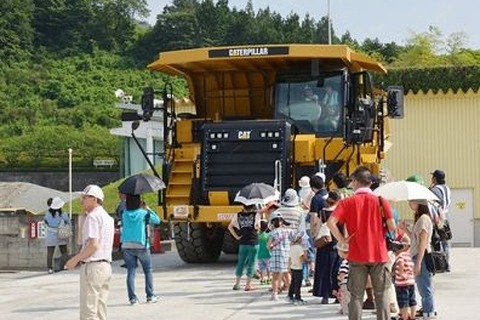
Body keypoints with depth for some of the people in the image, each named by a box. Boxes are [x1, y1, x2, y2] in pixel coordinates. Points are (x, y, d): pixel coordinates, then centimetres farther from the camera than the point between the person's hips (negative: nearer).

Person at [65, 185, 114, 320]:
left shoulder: (92, 216, -10)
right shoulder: (108, 217, 18)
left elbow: (93, 245, -19)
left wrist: (76, 259, -11)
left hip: (92, 266, -9)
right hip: (106, 266, 9)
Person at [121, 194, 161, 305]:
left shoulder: (125, 214, -1)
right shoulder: (143, 213, -7)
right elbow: (157, 220, 4)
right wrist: (148, 209, 10)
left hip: (127, 246, 2)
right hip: (141, 246, -2)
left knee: (131, 272, 4)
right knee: (148, 271, 13)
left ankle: (132, 298, -2)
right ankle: (150, 296, 15)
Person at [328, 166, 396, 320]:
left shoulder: (347, 202, -3)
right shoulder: (381, 201, -2)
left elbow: (331, 222, -16)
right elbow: (391, 227, -7)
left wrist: (342, 240, -5)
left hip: (357, 256, 0)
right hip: (379, 255, 0)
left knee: (356, 296, 6)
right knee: (382, 295, 8)